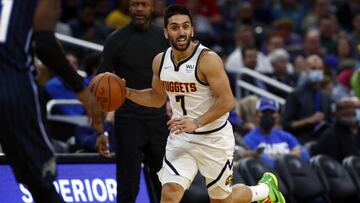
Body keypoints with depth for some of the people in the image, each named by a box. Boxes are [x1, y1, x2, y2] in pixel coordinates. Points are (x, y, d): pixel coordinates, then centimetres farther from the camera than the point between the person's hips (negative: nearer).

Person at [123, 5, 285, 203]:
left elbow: (227, 101, -22)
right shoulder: (160, 61, -1)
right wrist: (127, 92, -1)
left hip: (213, 138, -4)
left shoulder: (208, 60, -20)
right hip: (180, 137, 4)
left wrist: (196, 124, -32)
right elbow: (157, 98, 16)